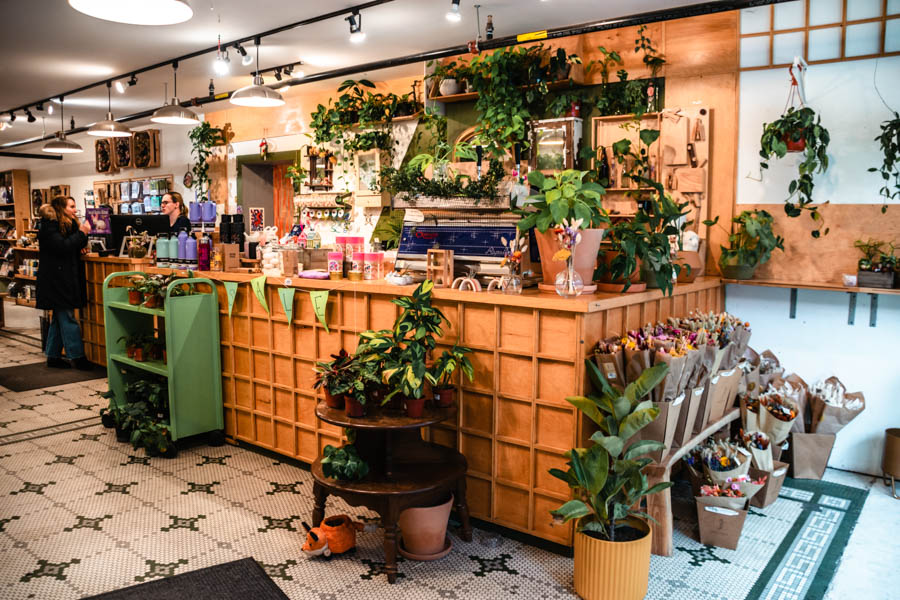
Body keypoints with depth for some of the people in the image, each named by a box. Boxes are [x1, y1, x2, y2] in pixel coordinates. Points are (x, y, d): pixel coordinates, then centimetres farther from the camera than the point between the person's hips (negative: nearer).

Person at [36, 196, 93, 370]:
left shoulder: (68, 225, 15)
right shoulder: (49, 226, -12)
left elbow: (77, 245, 17)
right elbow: (62, 247, -22)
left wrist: (83, 232, 1)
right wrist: (81, 233, -18)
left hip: (65, 278, 9)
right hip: (56, 280, -9)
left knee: (60, 318, 12)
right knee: (67, 318, -8)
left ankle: (53, 356, 19)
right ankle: (77, 357, -6)